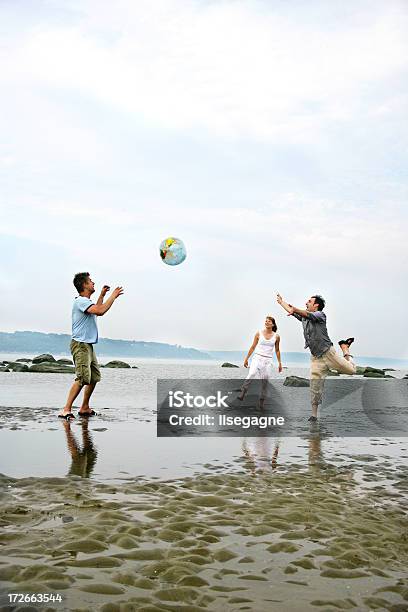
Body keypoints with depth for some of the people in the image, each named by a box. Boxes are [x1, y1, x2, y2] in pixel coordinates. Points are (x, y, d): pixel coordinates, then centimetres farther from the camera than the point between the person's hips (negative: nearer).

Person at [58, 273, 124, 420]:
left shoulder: (86, 301, 19)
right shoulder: (80, 301, -13)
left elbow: (97, 311, 40)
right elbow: (100, 311, -26)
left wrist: (102, 295, 35)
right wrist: (113, 296, -15)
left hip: (88, 345, 11)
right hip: (80, 345, -11)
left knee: (94, 377, 12)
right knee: (83, 378, -20)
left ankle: (84, 408, 19)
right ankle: (66, 410, -21)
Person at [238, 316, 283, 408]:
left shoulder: (276, 336, 4)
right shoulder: (259, 333, 2)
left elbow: (277, 350, 15)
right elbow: (253, 347, 7)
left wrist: (279, 363, 15)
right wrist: (246, 358, 7)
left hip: (268, 361, 2)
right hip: (257, 358, -2)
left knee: (265, 381, 2)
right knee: (251, 375, -25)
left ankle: (261, 402, 10)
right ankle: (242, 394, -24)